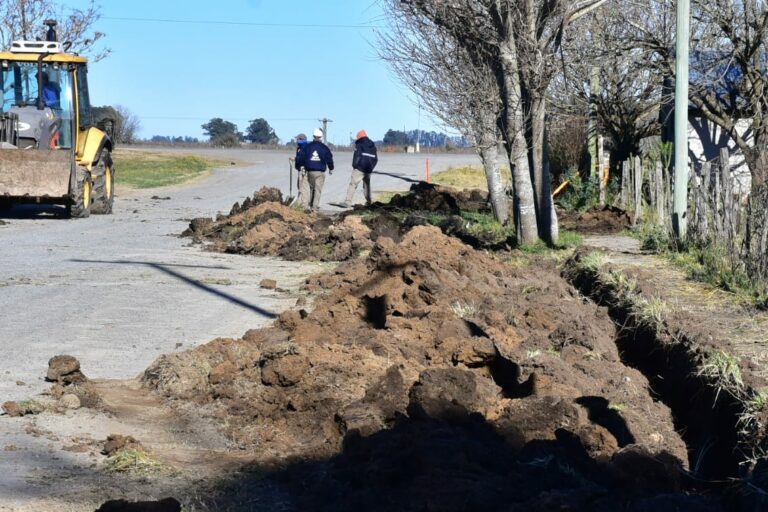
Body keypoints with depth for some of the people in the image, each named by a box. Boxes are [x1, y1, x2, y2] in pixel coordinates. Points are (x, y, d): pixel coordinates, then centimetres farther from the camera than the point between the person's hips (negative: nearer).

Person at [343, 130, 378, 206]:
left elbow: (357, 156, -13)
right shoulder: (373, 146, 17)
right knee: (367, 185, 21)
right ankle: (368, 202, 22)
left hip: (359, 168, -6)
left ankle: (348, 201, -16)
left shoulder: (360, 144, -5)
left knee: (353, 184, -7)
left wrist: (354, 166, -4)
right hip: (368, 169, 6)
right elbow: (375, 159, 19)